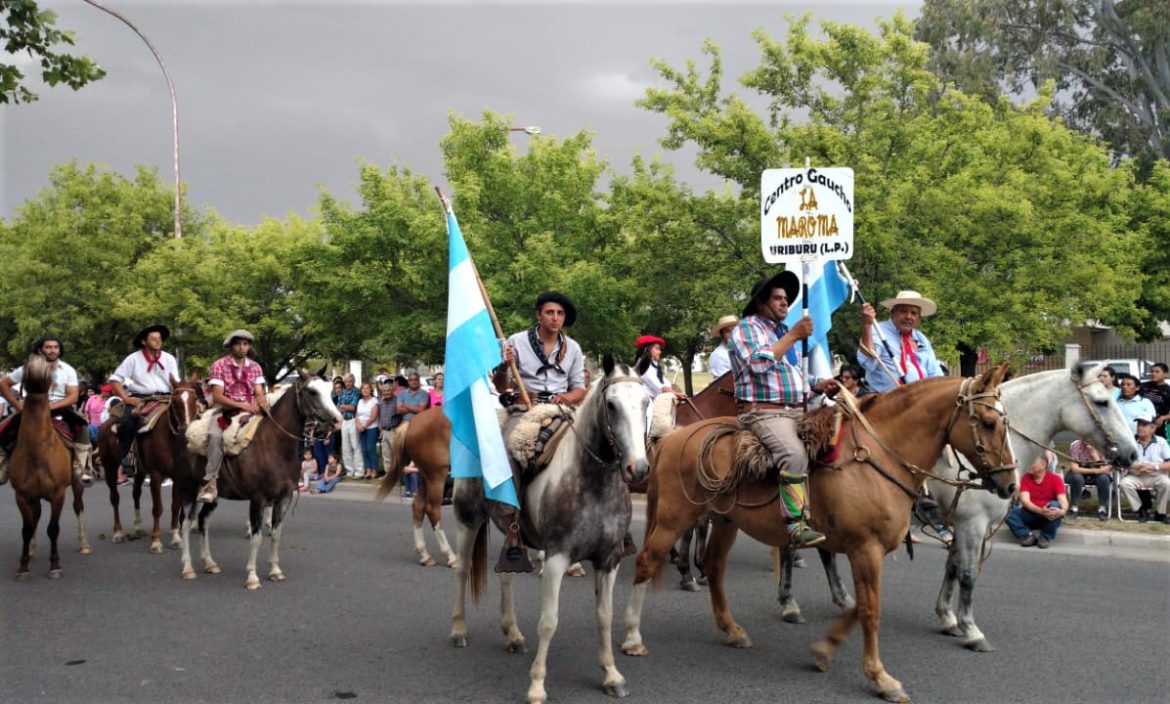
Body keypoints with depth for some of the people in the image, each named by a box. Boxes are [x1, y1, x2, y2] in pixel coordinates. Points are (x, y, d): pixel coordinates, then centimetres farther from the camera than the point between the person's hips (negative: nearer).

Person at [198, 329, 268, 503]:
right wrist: (242, 405, -22)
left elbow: (259, 394, 6)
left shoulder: (255, 367, 12)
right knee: (215, 435, -34)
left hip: (250, 412, 4)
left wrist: (262, 404, -19)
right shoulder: (219, 365, -1)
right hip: (225, 411, -4)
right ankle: (210, 482, -31)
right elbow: (217, 397, -9)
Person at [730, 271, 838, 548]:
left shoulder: (785, 331, 25)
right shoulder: (747, 327, 0)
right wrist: (794, 336, -15)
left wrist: (818, 386, 12)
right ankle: (796, 525, -34)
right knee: (795, 453, -32)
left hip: (798, 409, 9)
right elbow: (758, 362, -19)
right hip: (763, 412, -9)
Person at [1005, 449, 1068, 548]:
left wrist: (1062, 511, -43)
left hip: (1049, 516, -1)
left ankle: (1045, 537, -18)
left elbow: (1063, 501, -18)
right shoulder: (1025, 478, -4)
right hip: (1031, 515, 1)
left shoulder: (1055, 479, -8)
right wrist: (1041, 511, -35)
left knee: (1054, 505, -33)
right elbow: (1025, 501, -16)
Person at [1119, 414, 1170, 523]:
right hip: (1135, 476, 1)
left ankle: (1160, 513, -9)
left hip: (1156, 476, -1)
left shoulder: (1161, 442, 2)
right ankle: (1141, 510, -9)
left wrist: (1155, 467, -19)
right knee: (1124, 483, -30)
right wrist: (1136, 466, -20)